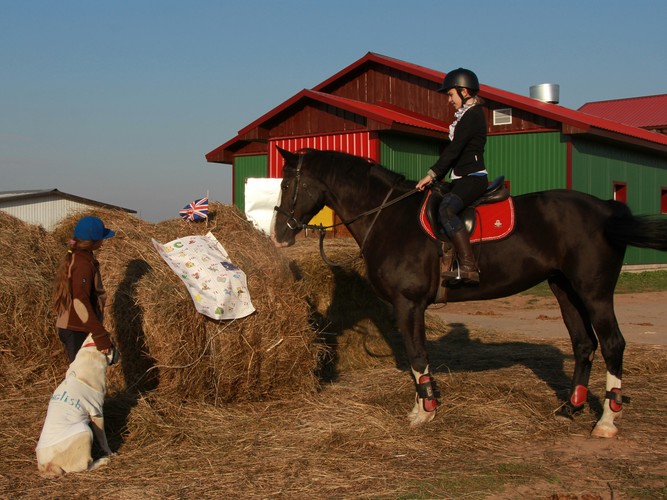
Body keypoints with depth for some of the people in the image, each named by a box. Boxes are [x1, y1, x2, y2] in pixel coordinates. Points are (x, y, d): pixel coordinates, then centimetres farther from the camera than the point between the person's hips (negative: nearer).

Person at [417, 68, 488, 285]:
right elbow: (455, 151, 21)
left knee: (446, 209, -33)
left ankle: (469, 267, -40)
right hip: (464, 178, 11)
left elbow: (453, 149, -19)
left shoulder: (472, 115, -11)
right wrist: (436, 177, 16)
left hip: (473, 177, -11)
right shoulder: (468, 115, 20)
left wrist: (432, 174, -18)